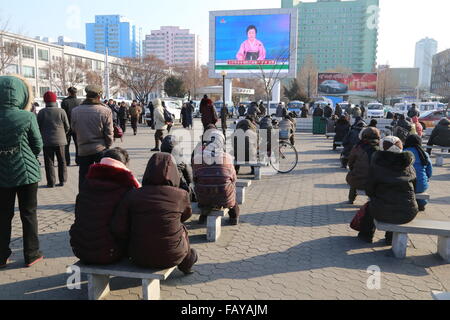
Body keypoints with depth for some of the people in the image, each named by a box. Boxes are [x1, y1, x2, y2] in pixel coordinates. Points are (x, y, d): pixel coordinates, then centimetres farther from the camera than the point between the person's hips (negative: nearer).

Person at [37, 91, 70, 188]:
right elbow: (67, 127, 0)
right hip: (60, 140, 1)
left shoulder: (42, 112, -4)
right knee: (62, 161, 12)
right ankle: (62, 180, 13)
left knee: (49, 162, 6)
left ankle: (51, 182, 6)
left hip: (47, 141, 0)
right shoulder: (61, 111, -5)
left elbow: (38, 127, 2)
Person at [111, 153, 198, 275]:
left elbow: (118, 229, -11)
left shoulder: (133, 195, -11)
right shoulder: (181, 195, -12)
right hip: (172, 257, -1)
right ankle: (186, 262, 54)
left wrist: (135, 244, 6)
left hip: (139, 258, 1)